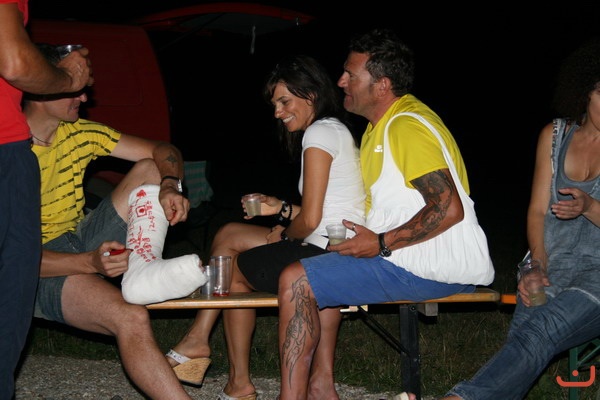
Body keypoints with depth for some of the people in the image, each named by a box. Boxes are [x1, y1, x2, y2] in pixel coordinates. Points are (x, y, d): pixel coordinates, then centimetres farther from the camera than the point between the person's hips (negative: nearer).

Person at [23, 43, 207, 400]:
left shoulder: (79, 134, 4)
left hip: (81, 243, 8)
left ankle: (143, 273, -27)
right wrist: (90, 263, -34)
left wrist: (170, 187, -18)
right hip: (37, 270, -8)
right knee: (131, 317, -34)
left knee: (150, 169, -4)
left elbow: (164, 152, 7)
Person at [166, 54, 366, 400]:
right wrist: (282, 208, 14)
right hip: (339, 249, 10)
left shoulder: (319, 133, -11)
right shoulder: (338, 131, 19)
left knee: (235, 270, 9)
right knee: (229, 234, 14)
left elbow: (310, 219, -16)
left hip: (329, 253, -10)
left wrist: (284, 235, 3)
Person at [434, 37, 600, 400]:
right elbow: (538, 210, 14)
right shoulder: (556, 135, 13)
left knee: (538, 333, -31)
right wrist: (537, 265, -2)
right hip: (552, 266, 6)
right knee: (522, 338, -23)